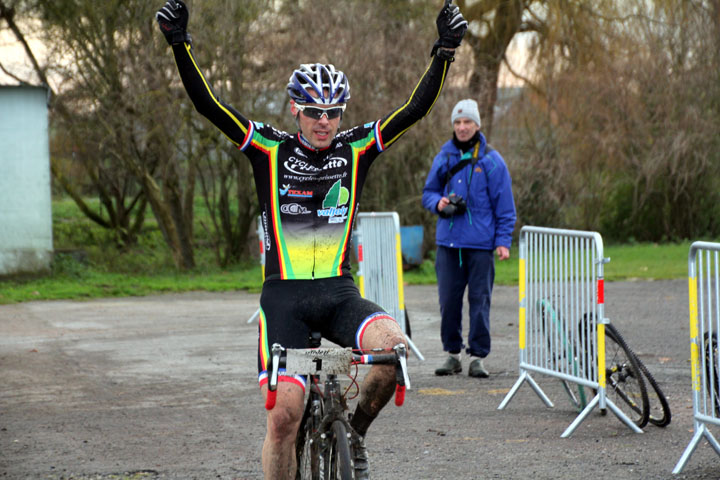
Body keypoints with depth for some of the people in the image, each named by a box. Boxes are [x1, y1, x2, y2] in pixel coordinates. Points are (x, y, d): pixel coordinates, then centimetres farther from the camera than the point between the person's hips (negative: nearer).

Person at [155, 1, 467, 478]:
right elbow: (207, 103, -7)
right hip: (285, 296, -2)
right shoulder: (270, 149, 0)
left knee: (395, 346, -28)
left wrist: (445, 50, -13)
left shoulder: (356, 149, 5)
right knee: (283, 415, -14)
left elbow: (415, 109, -2)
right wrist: (180, 44, -19)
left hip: (339, 294, 2)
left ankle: (355, 433, -1)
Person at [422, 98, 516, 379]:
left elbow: (504, 205, 2)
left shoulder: (491, 161, 0)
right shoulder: (444, 158, 10)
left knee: (479, 299, -1)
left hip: (480, 242, -3)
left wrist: (503, 240, -5)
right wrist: (438, 203, -4)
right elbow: (428, 192, 19)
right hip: (448, 241, 3)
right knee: (448, 299, 3)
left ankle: (478, 355, 5)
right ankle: (452, 353, 13)